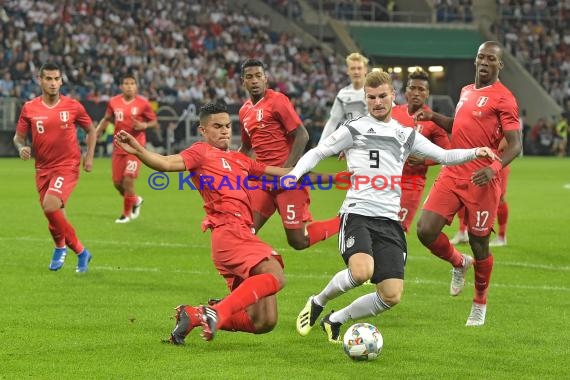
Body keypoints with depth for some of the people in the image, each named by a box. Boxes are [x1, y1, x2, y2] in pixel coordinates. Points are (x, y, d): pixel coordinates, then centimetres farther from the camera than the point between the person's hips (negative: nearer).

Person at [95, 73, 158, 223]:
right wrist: (96, 132, 4)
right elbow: (107, 119, 18)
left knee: (128, 180, -13)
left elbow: (154, 122, 2)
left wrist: (144, 125, -18)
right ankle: (135, 200, 35)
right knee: (117, 182, 5)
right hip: (119, 147, 4)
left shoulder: (143, 103, -6)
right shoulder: (114, 102, 3)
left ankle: (126, 213, 6)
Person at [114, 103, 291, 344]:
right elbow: (167, 163, -10)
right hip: (229, 231, -8)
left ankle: (195, 315, 6)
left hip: (244, 235, 8)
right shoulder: (202, 152, 6)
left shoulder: (239, 160, 27)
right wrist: (137, 150, -27)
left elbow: (278, 172, 34)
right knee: (275, 276, -29)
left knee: (265, 322, 1)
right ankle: (218, 312, -30)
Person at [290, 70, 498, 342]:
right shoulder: (354, 129, 7)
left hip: (389, 220, 4)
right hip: (357, 214, -4)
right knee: (362, 271, -32)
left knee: (392, 296, -6)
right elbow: (317, 153, 8)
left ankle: (335, 320, 17)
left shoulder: (406, 135, 18)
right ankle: (317, 303, -3)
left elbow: (444, 156, 19)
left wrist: (475, 152, 1)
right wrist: (294, 174, -10)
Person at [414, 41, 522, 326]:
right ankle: (459, 263, 23)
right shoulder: (466, 92, 15)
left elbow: (515, 145, -12)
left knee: (479, 243, 3)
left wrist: (494, 167, -29)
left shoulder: (503, 99, -8)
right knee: (426, 230, -8)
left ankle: (480, 304, 24)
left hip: (481, 181, -6)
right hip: (453, 174, 6)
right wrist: (433, 117, 16)